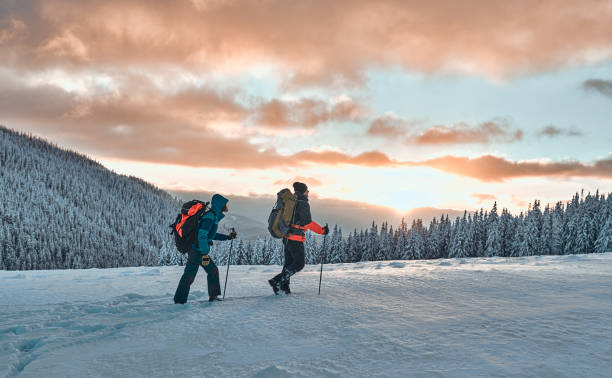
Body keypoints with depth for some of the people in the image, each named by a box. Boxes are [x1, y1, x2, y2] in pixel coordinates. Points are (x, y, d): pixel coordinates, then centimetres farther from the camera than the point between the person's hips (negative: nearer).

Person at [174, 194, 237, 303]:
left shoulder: (214, 216, 13)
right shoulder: (210, 216, -18)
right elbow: (202, 235, -25)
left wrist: (227, 237, 25)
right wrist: (205, 253, -25)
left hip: (201, 250, 10)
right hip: (197, 250, -10)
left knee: (213, 270, 15)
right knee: (189, 275, -5)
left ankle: (213, 295, 22)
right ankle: (179, 301, 1)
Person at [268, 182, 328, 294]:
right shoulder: (303, 204, -13)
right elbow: (307, 223, -18)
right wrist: (322, 230, -12)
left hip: (287, 237, 9)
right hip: (296, 239, -9)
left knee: (289, 263, 15)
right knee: (299, 264, -1)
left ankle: (284, 286, 13)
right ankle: (277, 281, -6)